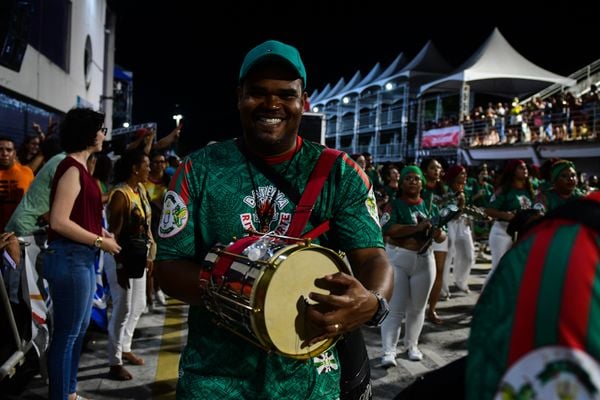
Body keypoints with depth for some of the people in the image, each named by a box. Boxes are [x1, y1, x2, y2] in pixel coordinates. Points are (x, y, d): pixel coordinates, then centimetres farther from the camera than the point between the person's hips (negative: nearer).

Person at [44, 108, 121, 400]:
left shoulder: (80, 168, 14)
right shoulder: (72, 169, -15)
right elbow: (59, 221, -22)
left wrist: (100, 232, 3)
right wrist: (100, 241, -15)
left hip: (82, 258, 10)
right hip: (70, 258, -10)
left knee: (79, 328, 19)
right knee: (67, 333, 1)